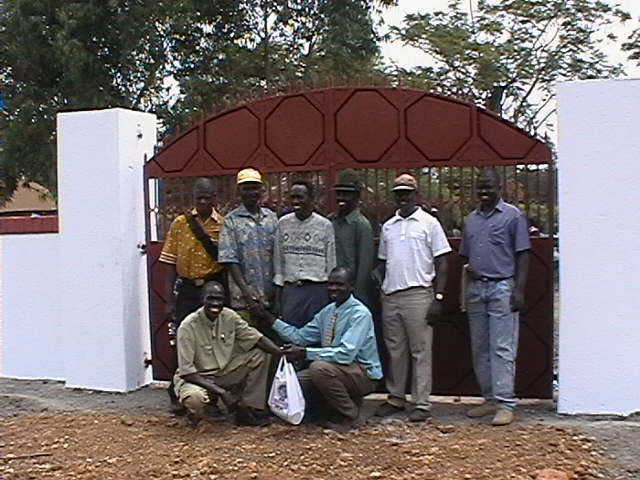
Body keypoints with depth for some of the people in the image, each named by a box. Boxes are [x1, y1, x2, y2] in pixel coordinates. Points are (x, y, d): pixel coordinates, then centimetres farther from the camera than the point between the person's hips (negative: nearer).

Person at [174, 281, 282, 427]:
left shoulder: (229, 316, -6)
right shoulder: (188, 327, -21)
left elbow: (255, 337, -5)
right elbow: (186, 371, -23)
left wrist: (281, 353, -26)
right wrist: (221, 392, -29)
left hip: (224, 374, 6)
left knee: (261, 354, -8)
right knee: (194, 399, -41)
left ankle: (247, 410, -6)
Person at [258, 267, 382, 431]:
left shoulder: (360, 313, -19)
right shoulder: (328, 311, 7)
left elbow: (346, 353, -29)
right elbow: (300, 336, 7)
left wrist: (305, 353, -30)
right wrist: (269, 317, 0)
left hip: (364, 373, -8)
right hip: (337, 369, 8)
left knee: (319, 367, -32)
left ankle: (351, 417, -11)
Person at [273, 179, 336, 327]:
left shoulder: (325, 225, 0)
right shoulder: (283, 223, 6)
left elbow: (331, 264, 4)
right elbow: (278, 261, 10)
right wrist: (277, 296, 7)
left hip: (317, 289, -2)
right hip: (290, 290, 2)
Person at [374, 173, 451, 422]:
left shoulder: (429, 223, 0)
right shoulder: (388, 226, 15)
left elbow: (441, 263, -2)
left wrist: (438, 297, -9)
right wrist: (379, 291, 11)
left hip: (418, 295, -5)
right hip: (390, 296, 5)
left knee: (421, 351, -2)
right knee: (395, 351, 10)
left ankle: (422, 404, 2)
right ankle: (396, 398, 20)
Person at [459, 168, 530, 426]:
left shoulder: (513, 215, -1)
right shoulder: (471, 219, 16)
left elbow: (522, 255, -5)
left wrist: (519, 289, -12)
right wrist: (466, 279, 7)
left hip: (502, 288, -6)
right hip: (475, 289, 6)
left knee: (502, 348, -8)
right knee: (479, 349, 9)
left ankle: (505, 404, -6)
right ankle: (490, 400, 18)